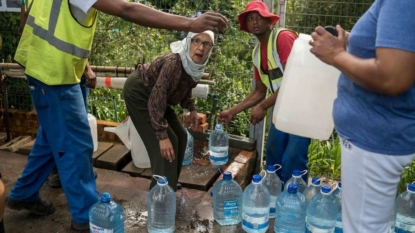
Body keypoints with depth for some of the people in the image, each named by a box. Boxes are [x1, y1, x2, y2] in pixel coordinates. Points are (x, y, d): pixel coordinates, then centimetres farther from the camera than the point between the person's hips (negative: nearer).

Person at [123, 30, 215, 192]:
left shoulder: (195, 64, -9)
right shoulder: (174, 62, -34)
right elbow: (157, 96, -36)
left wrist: (191, 108, -2)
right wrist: (162, 135, -38)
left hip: (154, 95, 9)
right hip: (139, 93, -9)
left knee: (180, 137, 8)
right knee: (167, 143, -14)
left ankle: (169, 188, 21)